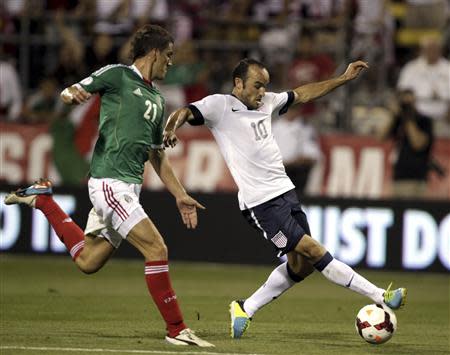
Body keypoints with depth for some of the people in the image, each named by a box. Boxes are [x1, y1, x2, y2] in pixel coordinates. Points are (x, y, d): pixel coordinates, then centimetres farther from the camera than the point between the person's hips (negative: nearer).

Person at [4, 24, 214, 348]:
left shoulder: (157, 100, 20)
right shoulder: (117, 75, -2)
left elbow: (157, 156, 27)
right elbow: (71, 93, -3)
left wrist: (180, 196, 22)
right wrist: (73, 94, -28)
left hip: (130, 185, 9)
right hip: (110, 181, -9)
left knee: (87, 261, 15)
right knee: (156, 249, -16)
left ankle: (42, 199, 32)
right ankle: (177, 330, -11)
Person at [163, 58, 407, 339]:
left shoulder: (267, 103, 14)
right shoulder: (220, 105, -6)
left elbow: (302, 94, 25)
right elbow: (185, 113, -18)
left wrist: (344, 79, 23)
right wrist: (170, 130, -41)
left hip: (286, 192, 9)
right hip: (261, 201, -9)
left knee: (301, 265, 7)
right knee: (313, 250, -12)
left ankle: (244, 310, 20)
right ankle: (380, 297, -11)